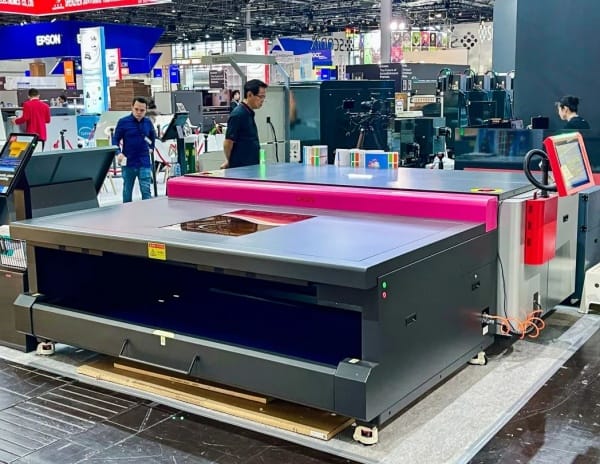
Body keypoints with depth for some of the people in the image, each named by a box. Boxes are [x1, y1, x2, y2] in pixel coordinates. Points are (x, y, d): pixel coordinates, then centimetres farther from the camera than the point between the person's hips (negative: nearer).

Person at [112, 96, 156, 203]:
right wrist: (118, 153, -16)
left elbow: (153, 135, 24)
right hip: (128, 162, -1)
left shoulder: (148, 122, 3)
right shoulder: (123, 122, -7)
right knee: (127, 190, 11)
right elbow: (116, 139, -2)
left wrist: (151, 147, 16)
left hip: (144, 163, 1)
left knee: (146, 190, -6)